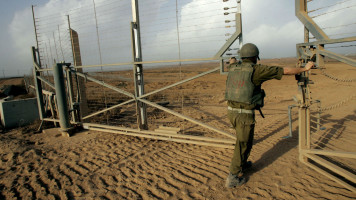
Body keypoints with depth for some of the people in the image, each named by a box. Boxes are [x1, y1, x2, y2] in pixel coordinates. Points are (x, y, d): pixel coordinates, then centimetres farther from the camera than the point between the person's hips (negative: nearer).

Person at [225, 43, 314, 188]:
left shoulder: (233, 69, 7)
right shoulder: (257, 70, -9)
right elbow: (286, 71, -2)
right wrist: (305, 68, 13)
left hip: (231, 111, 7)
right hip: (245, 114, -7)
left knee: (243, 140, 27)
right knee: (243, 145, 6)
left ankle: (242, 164, 45)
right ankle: (233, 178, 13)